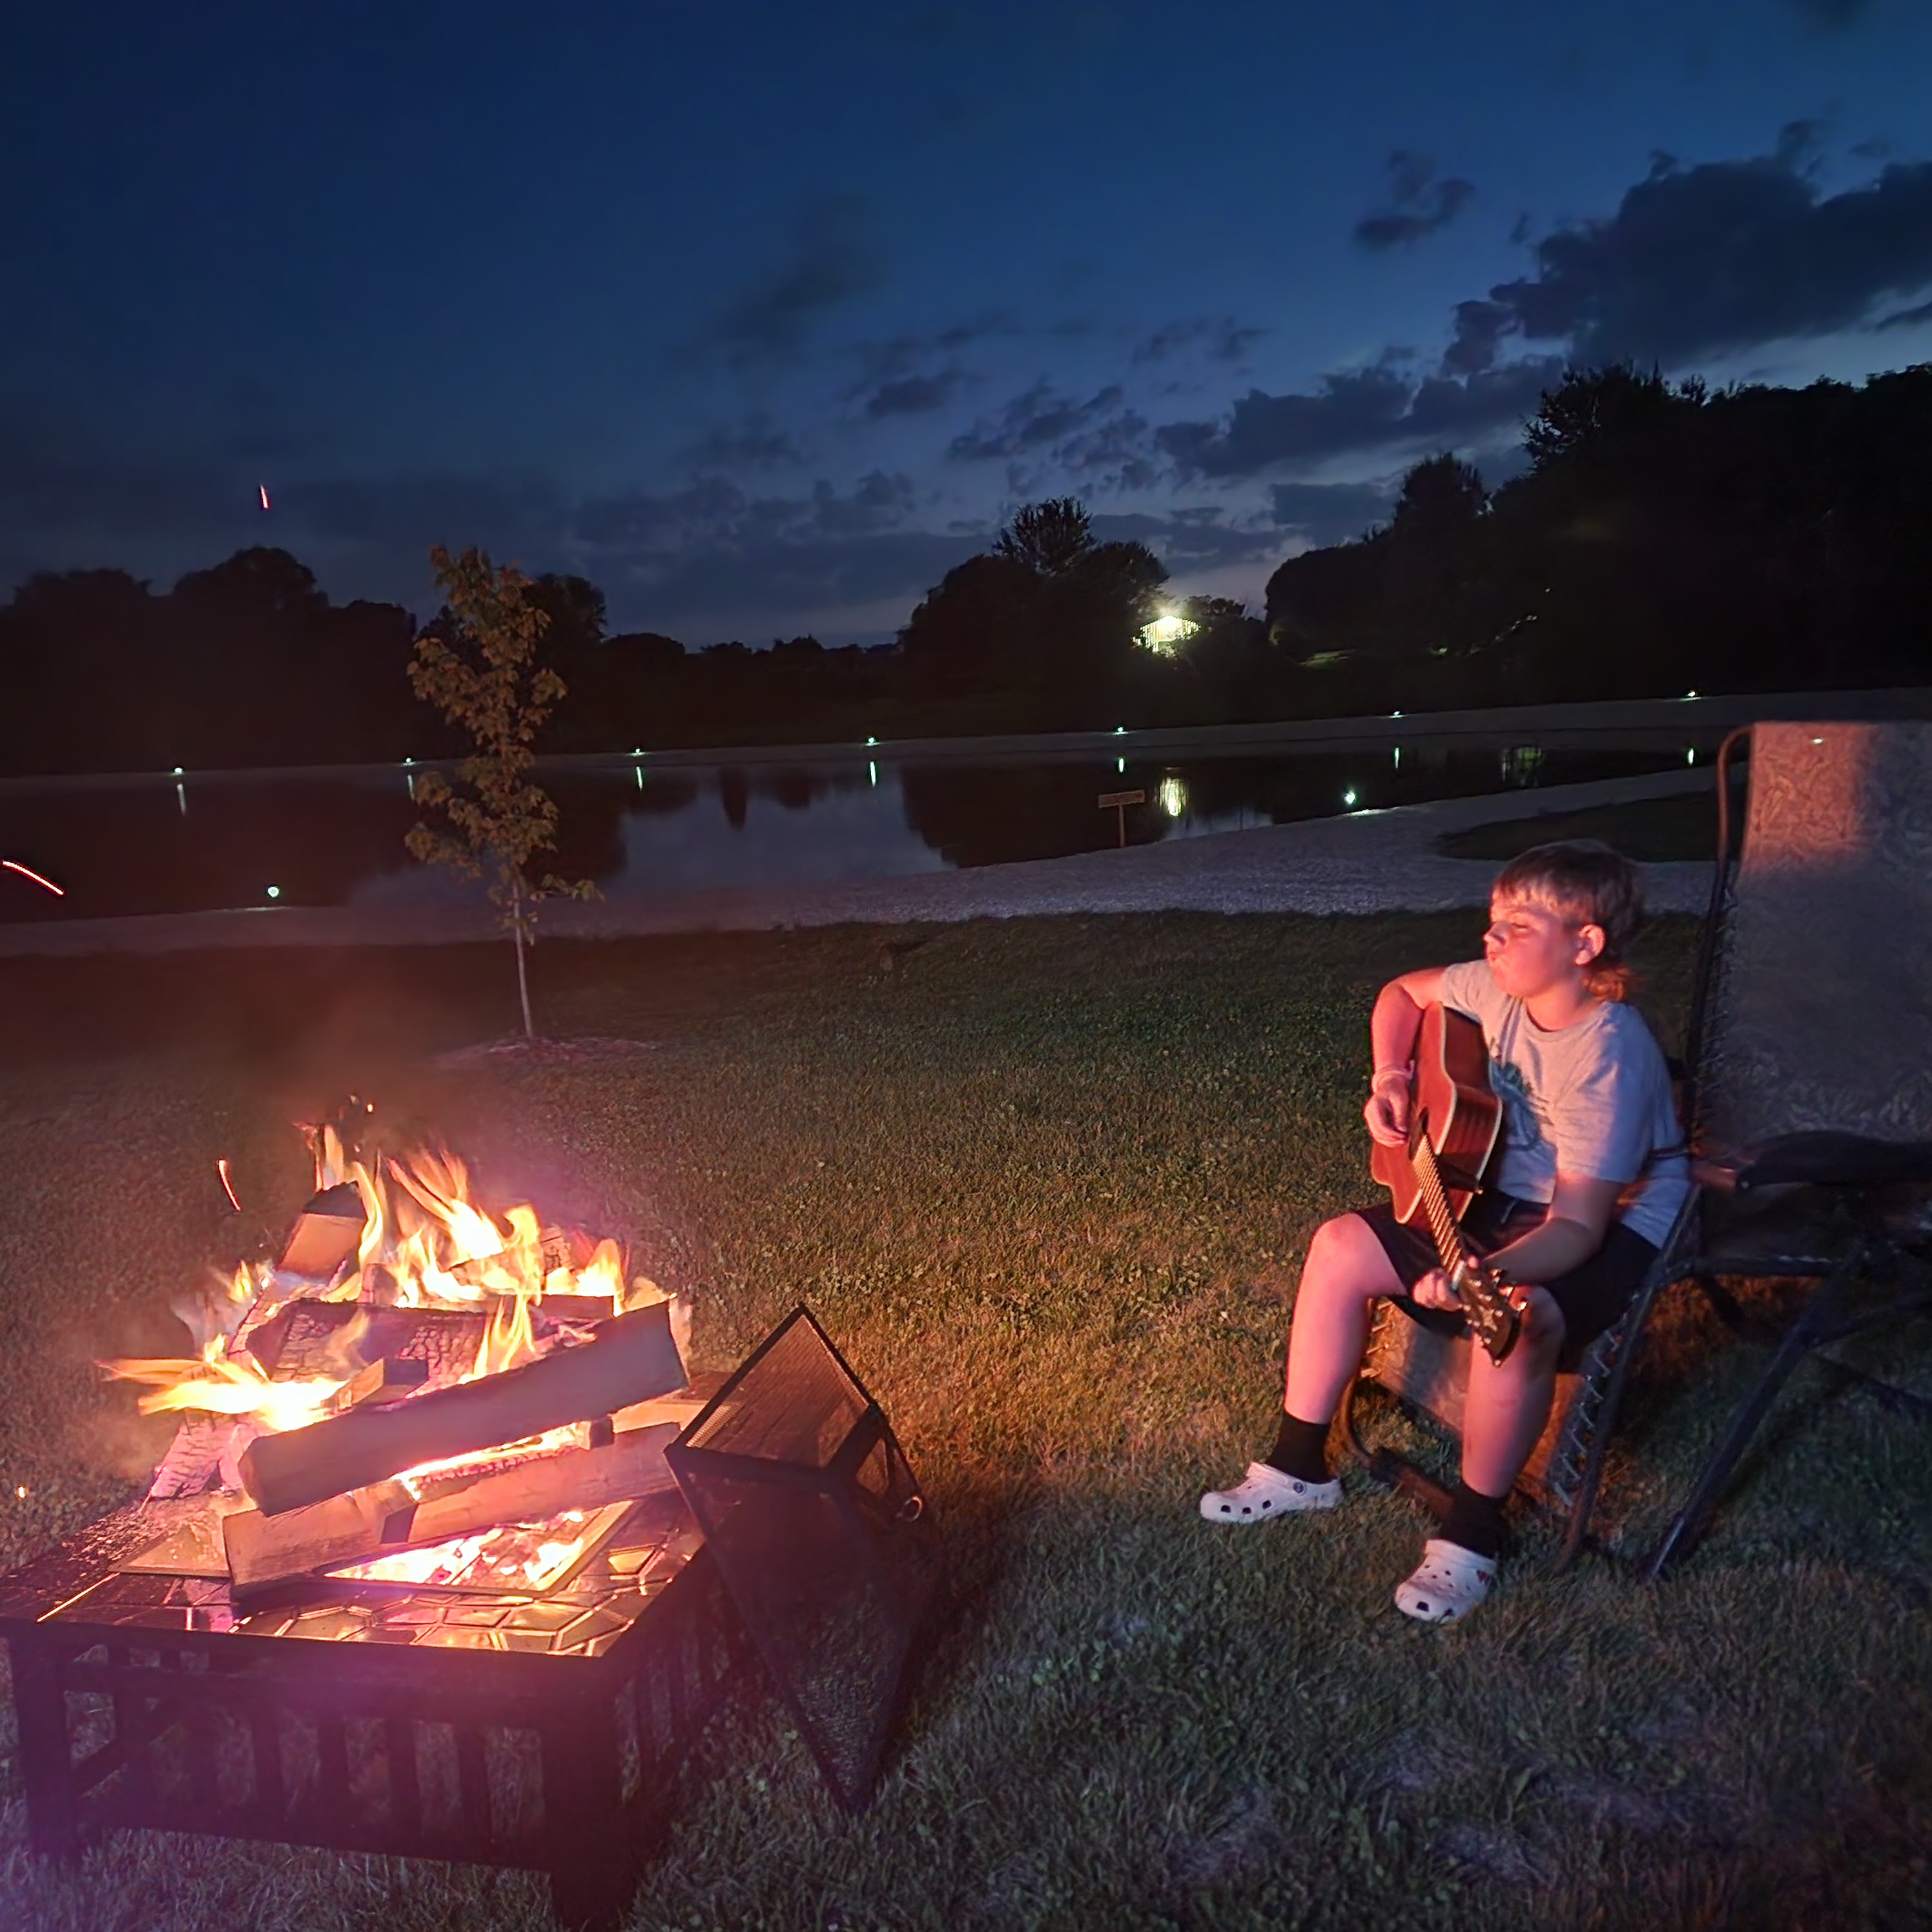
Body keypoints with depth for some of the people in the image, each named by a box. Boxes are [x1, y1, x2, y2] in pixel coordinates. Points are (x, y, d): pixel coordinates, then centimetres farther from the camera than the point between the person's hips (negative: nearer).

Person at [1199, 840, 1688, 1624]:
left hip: (1616, 1227, -8)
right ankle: (1298, 1466, 7)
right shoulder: (1500, 989, -8)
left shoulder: (1609, 1057, -29)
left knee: (1517, 1319, -38)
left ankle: (1471, 1536, -16)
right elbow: (1402, 993, 13)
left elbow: (1578, 1225, -33)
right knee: (1342, 1247, -3)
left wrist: (1484, 1275, -49)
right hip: (1506, 1199, 8)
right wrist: (1390, 1078, -4)